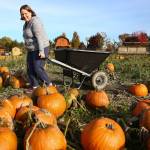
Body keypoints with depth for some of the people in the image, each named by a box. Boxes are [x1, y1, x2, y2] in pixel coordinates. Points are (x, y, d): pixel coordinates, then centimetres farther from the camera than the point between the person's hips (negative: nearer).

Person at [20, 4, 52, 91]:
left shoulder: (35, 22, -17)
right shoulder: (27, 23, 12)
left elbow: (40, 37, -24)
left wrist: (41, 51, -29)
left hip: (40, 49, -10)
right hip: (31, 50, 10)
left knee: (38, 68, -10)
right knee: (30, 69, 7)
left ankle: (49, 85, 3)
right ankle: (35, 87, 14)